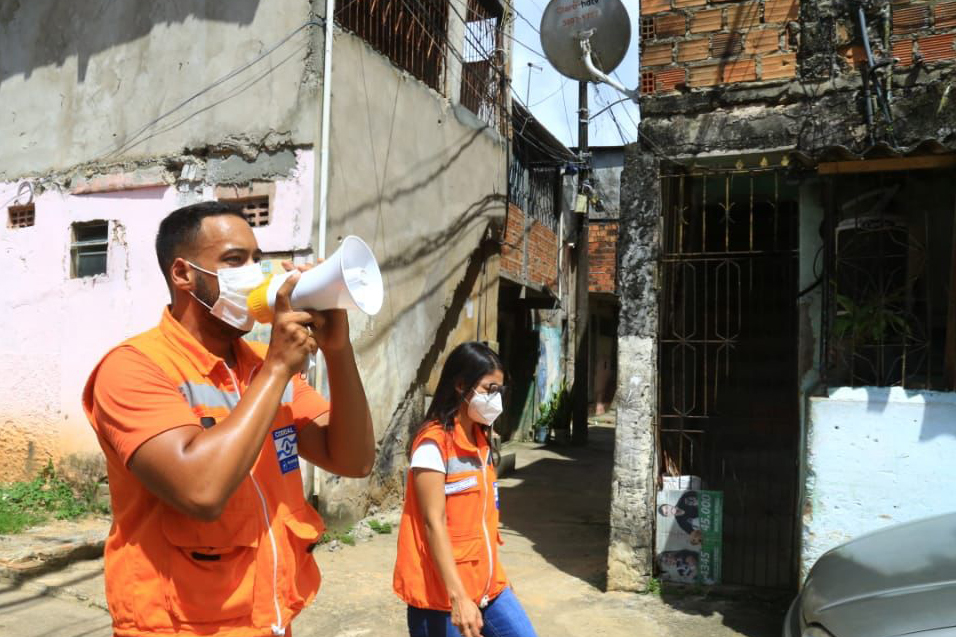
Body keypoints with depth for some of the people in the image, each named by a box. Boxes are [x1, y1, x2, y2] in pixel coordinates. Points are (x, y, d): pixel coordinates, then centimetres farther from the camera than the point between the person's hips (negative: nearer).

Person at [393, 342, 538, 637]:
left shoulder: (482, 439, 8)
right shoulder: (433, 443, -16)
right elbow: (434, 523, -20)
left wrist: (496, 576, 16)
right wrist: (458, 597, -24)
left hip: (486, 585, 8)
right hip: (441, 593, -7)